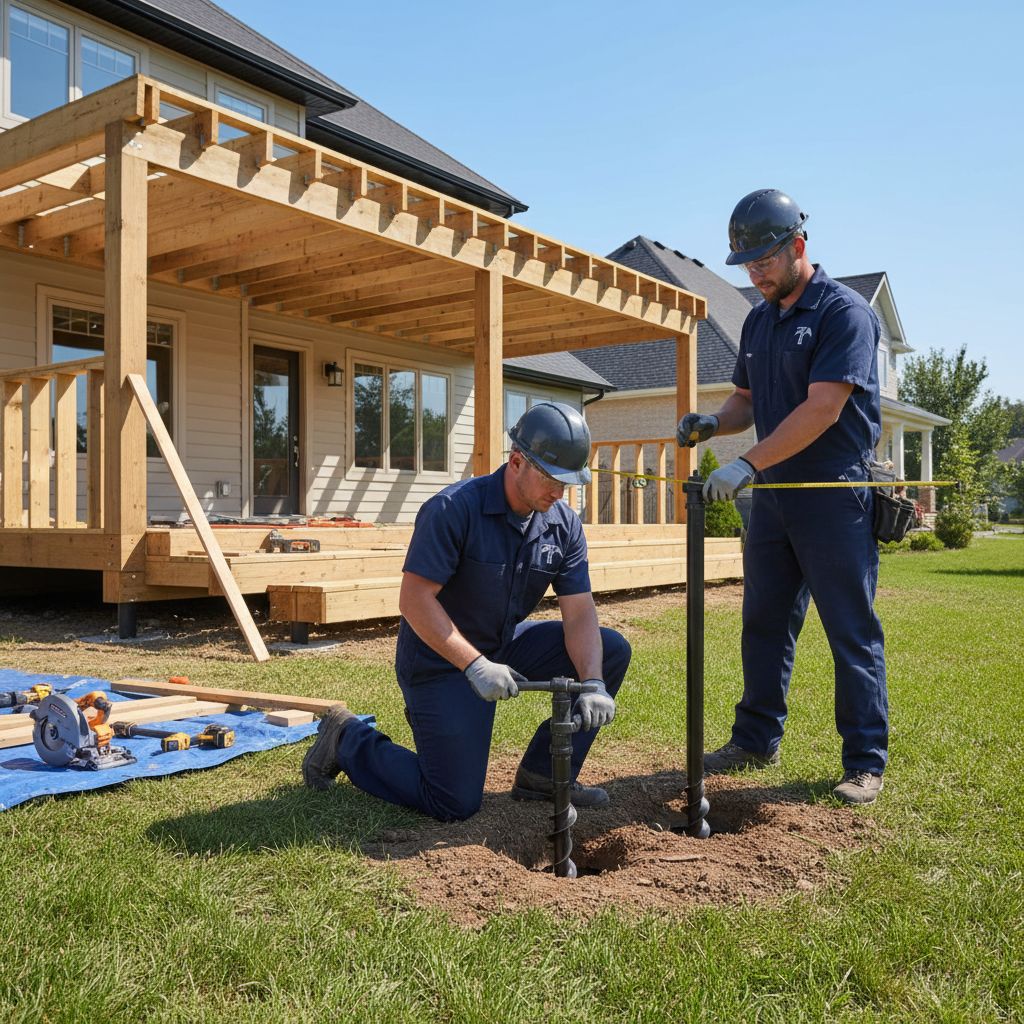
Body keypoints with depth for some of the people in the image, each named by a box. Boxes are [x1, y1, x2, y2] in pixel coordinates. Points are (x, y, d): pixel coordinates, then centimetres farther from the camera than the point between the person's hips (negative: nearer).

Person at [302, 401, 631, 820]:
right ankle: (349, 740, 14)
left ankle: (543, 776, 5)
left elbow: (579, 614, -8)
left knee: (611, 650, -7)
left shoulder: (564, 525, -4)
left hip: (505, 646, 7)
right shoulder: (453, 509, -24)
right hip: (440, 659, -7)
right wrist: (476, 666, -32)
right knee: (455, 805, -8)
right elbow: (414, 601, -25)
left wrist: (594, 684, -25)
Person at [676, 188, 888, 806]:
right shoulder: (759, 321, 13)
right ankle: (757, 740, 24)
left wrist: (747, 464, -25)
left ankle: (866, 762, 10)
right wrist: (713, 423, -3)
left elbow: (823, 409, -21)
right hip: (773, 496, 8)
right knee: (765, 624, 12)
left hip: (834, 498, -7)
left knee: (852, 632, 0)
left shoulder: (844, 311, -11)